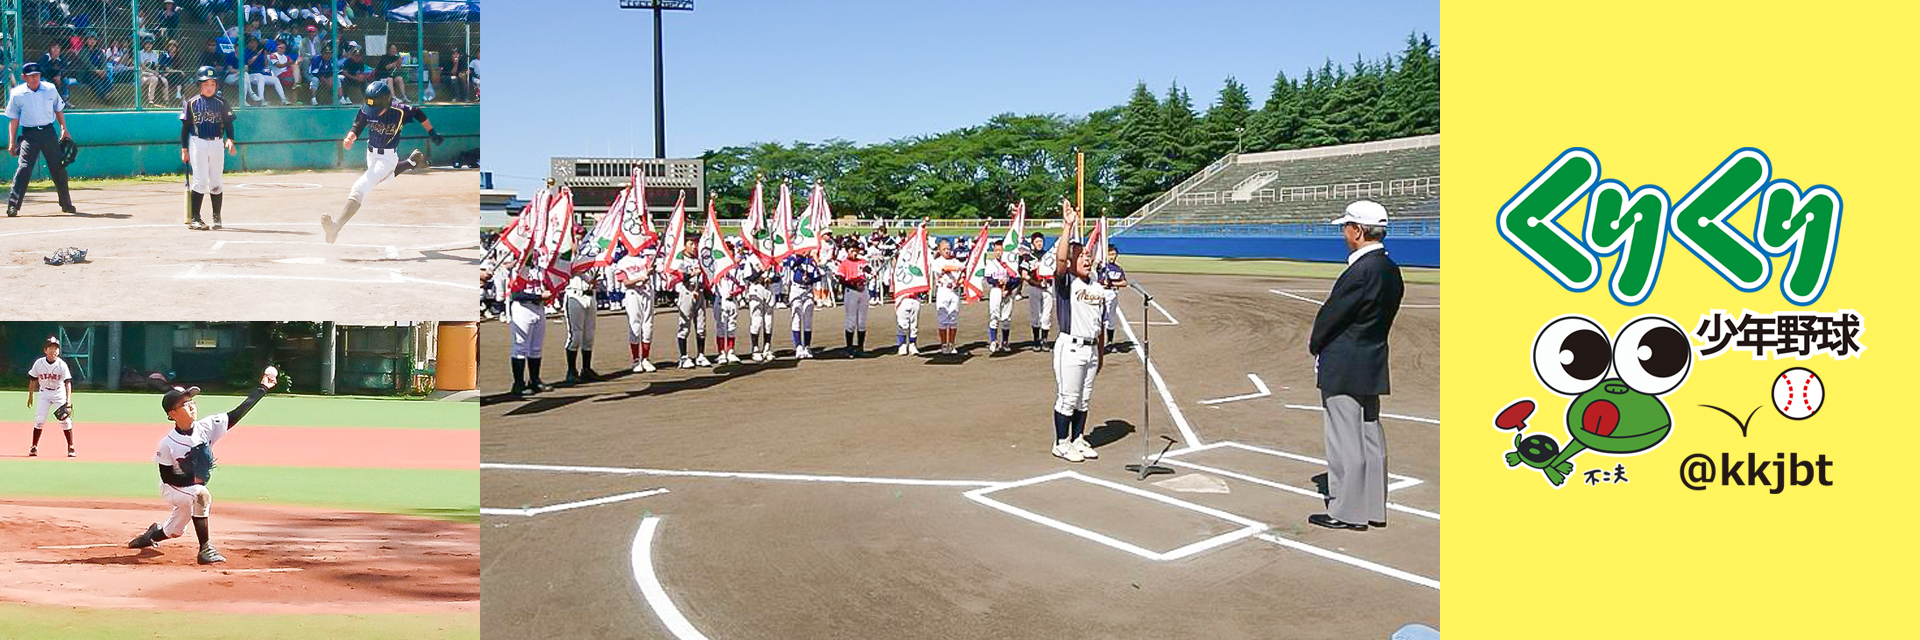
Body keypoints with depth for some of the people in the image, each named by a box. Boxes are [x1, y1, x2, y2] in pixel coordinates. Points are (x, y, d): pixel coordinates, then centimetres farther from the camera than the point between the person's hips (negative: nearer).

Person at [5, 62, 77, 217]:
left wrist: (64, 129, 9)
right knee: (24, 168, -14)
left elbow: (58, 110, 16)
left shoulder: (50, 90, 3)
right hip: (29, 134, -2)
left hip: (49, 132, 2)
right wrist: (12, 142, 0)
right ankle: (13, 205, -14)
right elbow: (13, 119, 3)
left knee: (59, 168, 6)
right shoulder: (17, 94, -2)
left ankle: (66, 204, 19)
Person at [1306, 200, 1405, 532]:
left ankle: (1347, 511, 6)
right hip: (1372, 365, 10)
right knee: (1370, 438, 15)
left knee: (1345, 441, -1)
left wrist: (1315, 346, 3)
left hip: (1344, 368, -10)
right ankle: (1374, 508, 24)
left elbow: (1331, 314, -16)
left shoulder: (1362, 271, -21)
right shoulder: (1390, 269, 9)